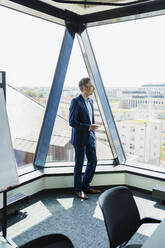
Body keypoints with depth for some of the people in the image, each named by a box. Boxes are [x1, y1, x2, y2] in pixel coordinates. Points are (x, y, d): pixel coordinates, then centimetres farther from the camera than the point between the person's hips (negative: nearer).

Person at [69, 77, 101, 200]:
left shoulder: (90, 101, 11)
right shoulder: (76, 102, -14)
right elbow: (72, 122, -18)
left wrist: (93, 136, 18)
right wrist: (88, 127, -22)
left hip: (90, 138, 8)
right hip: (80, 138, -8)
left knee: (93, 161, 13)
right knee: (79, 164, 5)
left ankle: (86, 186, 30)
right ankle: (78, 189, 22)